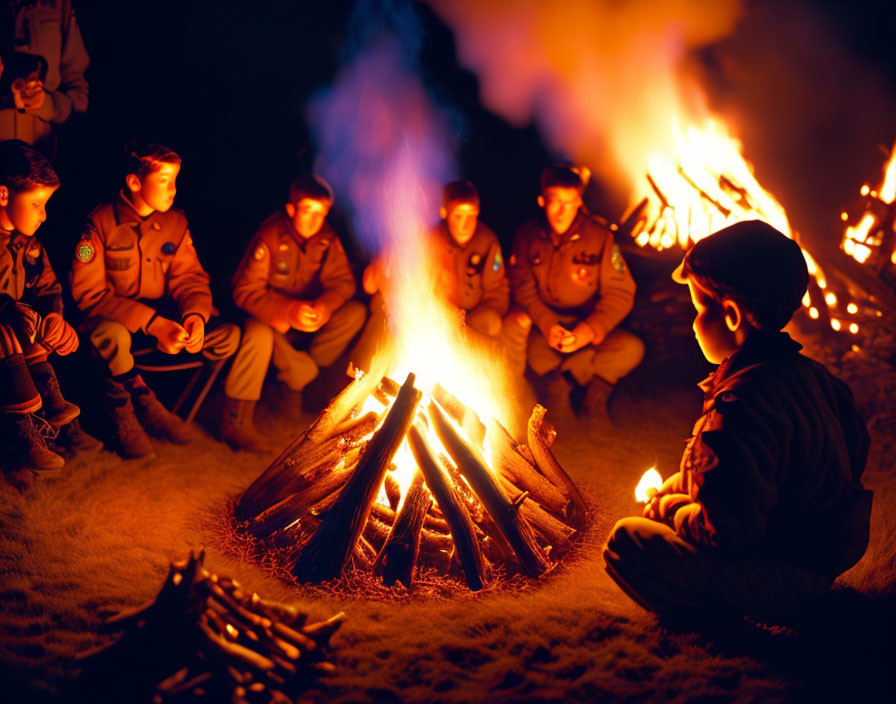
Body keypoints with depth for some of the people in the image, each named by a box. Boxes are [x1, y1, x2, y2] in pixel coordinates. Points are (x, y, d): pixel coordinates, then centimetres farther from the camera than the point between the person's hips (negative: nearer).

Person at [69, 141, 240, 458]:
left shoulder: (175, 223, 1)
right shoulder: (100, 224, -14)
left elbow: (189, 277, 2)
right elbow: (88, 293, -18)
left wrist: (195, 315, -22)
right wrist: (152, 323, -29)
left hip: (162, 316, 5)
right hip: (113, 317, -5)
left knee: (228, 336, -17)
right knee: (113, 336, -40)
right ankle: (147, 403, -10)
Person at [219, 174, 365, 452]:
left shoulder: (327, 239, -3)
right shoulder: (269, 237, -18)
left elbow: (343, 282, -1)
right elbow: (245, 292, -21)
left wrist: (326, 304, -25)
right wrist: (287, 311, -35)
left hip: (307, 320, 5)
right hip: (271, 317, -5)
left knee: (355, 313, -14)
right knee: (259, 334, -38)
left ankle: (296, 381, -9)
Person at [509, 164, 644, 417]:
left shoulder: (599, 237, -7)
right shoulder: (526, 237, -2)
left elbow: (620, 294, -8)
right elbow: (523, 289, -3)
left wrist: (589, 330, -24)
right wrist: (547, 326, -21)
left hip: (590, 328, 0)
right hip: (545, 325, 0)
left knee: (632, 349, -27)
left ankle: (559, 379, -12)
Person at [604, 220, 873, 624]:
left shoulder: (738, 406, -29)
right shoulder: (809, 374, 1)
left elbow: (727, 532, -29)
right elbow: (855, 452, 17)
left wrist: (669, 507, -7)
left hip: (782, 583, -10)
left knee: (627, 542, -15)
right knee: (679, 483, 22)